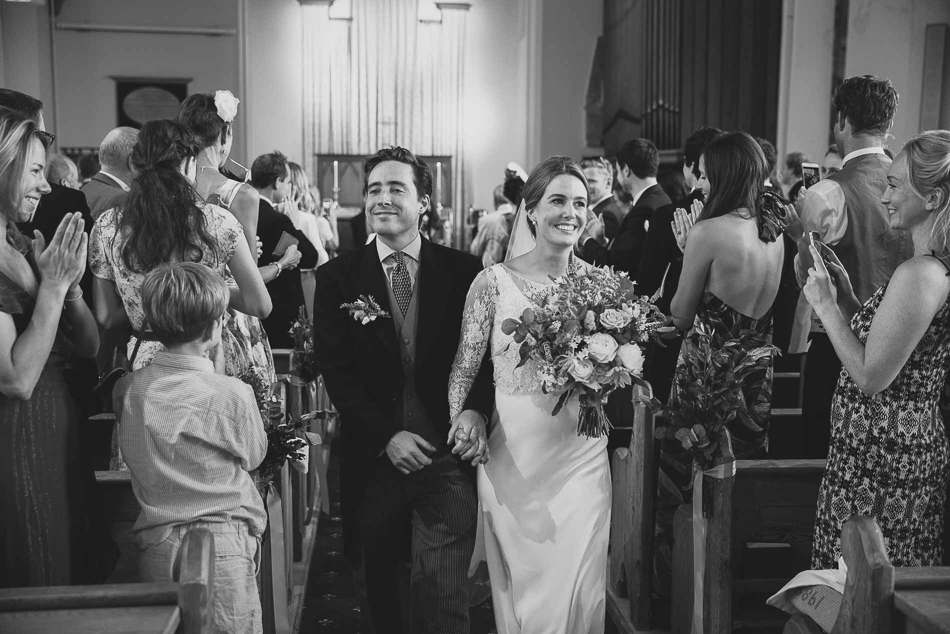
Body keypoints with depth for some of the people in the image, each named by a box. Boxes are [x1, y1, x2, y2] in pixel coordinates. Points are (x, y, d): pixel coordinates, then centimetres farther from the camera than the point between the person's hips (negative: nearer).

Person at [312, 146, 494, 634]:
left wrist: (476, 410, -20)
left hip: (448, 453, -1)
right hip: (375, 455, 2)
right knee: (378, 584, 18)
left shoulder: (464, 271, 1)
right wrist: (386, 436, -11)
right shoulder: (337, 277, 1)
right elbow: (335, 369, -3)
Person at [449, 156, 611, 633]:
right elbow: (464, 369, -1)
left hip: (582, 455, 2)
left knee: (578, 589, 7)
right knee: (521, 588, 12)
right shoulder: (494, 282, -6)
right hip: (514, 457, -1)